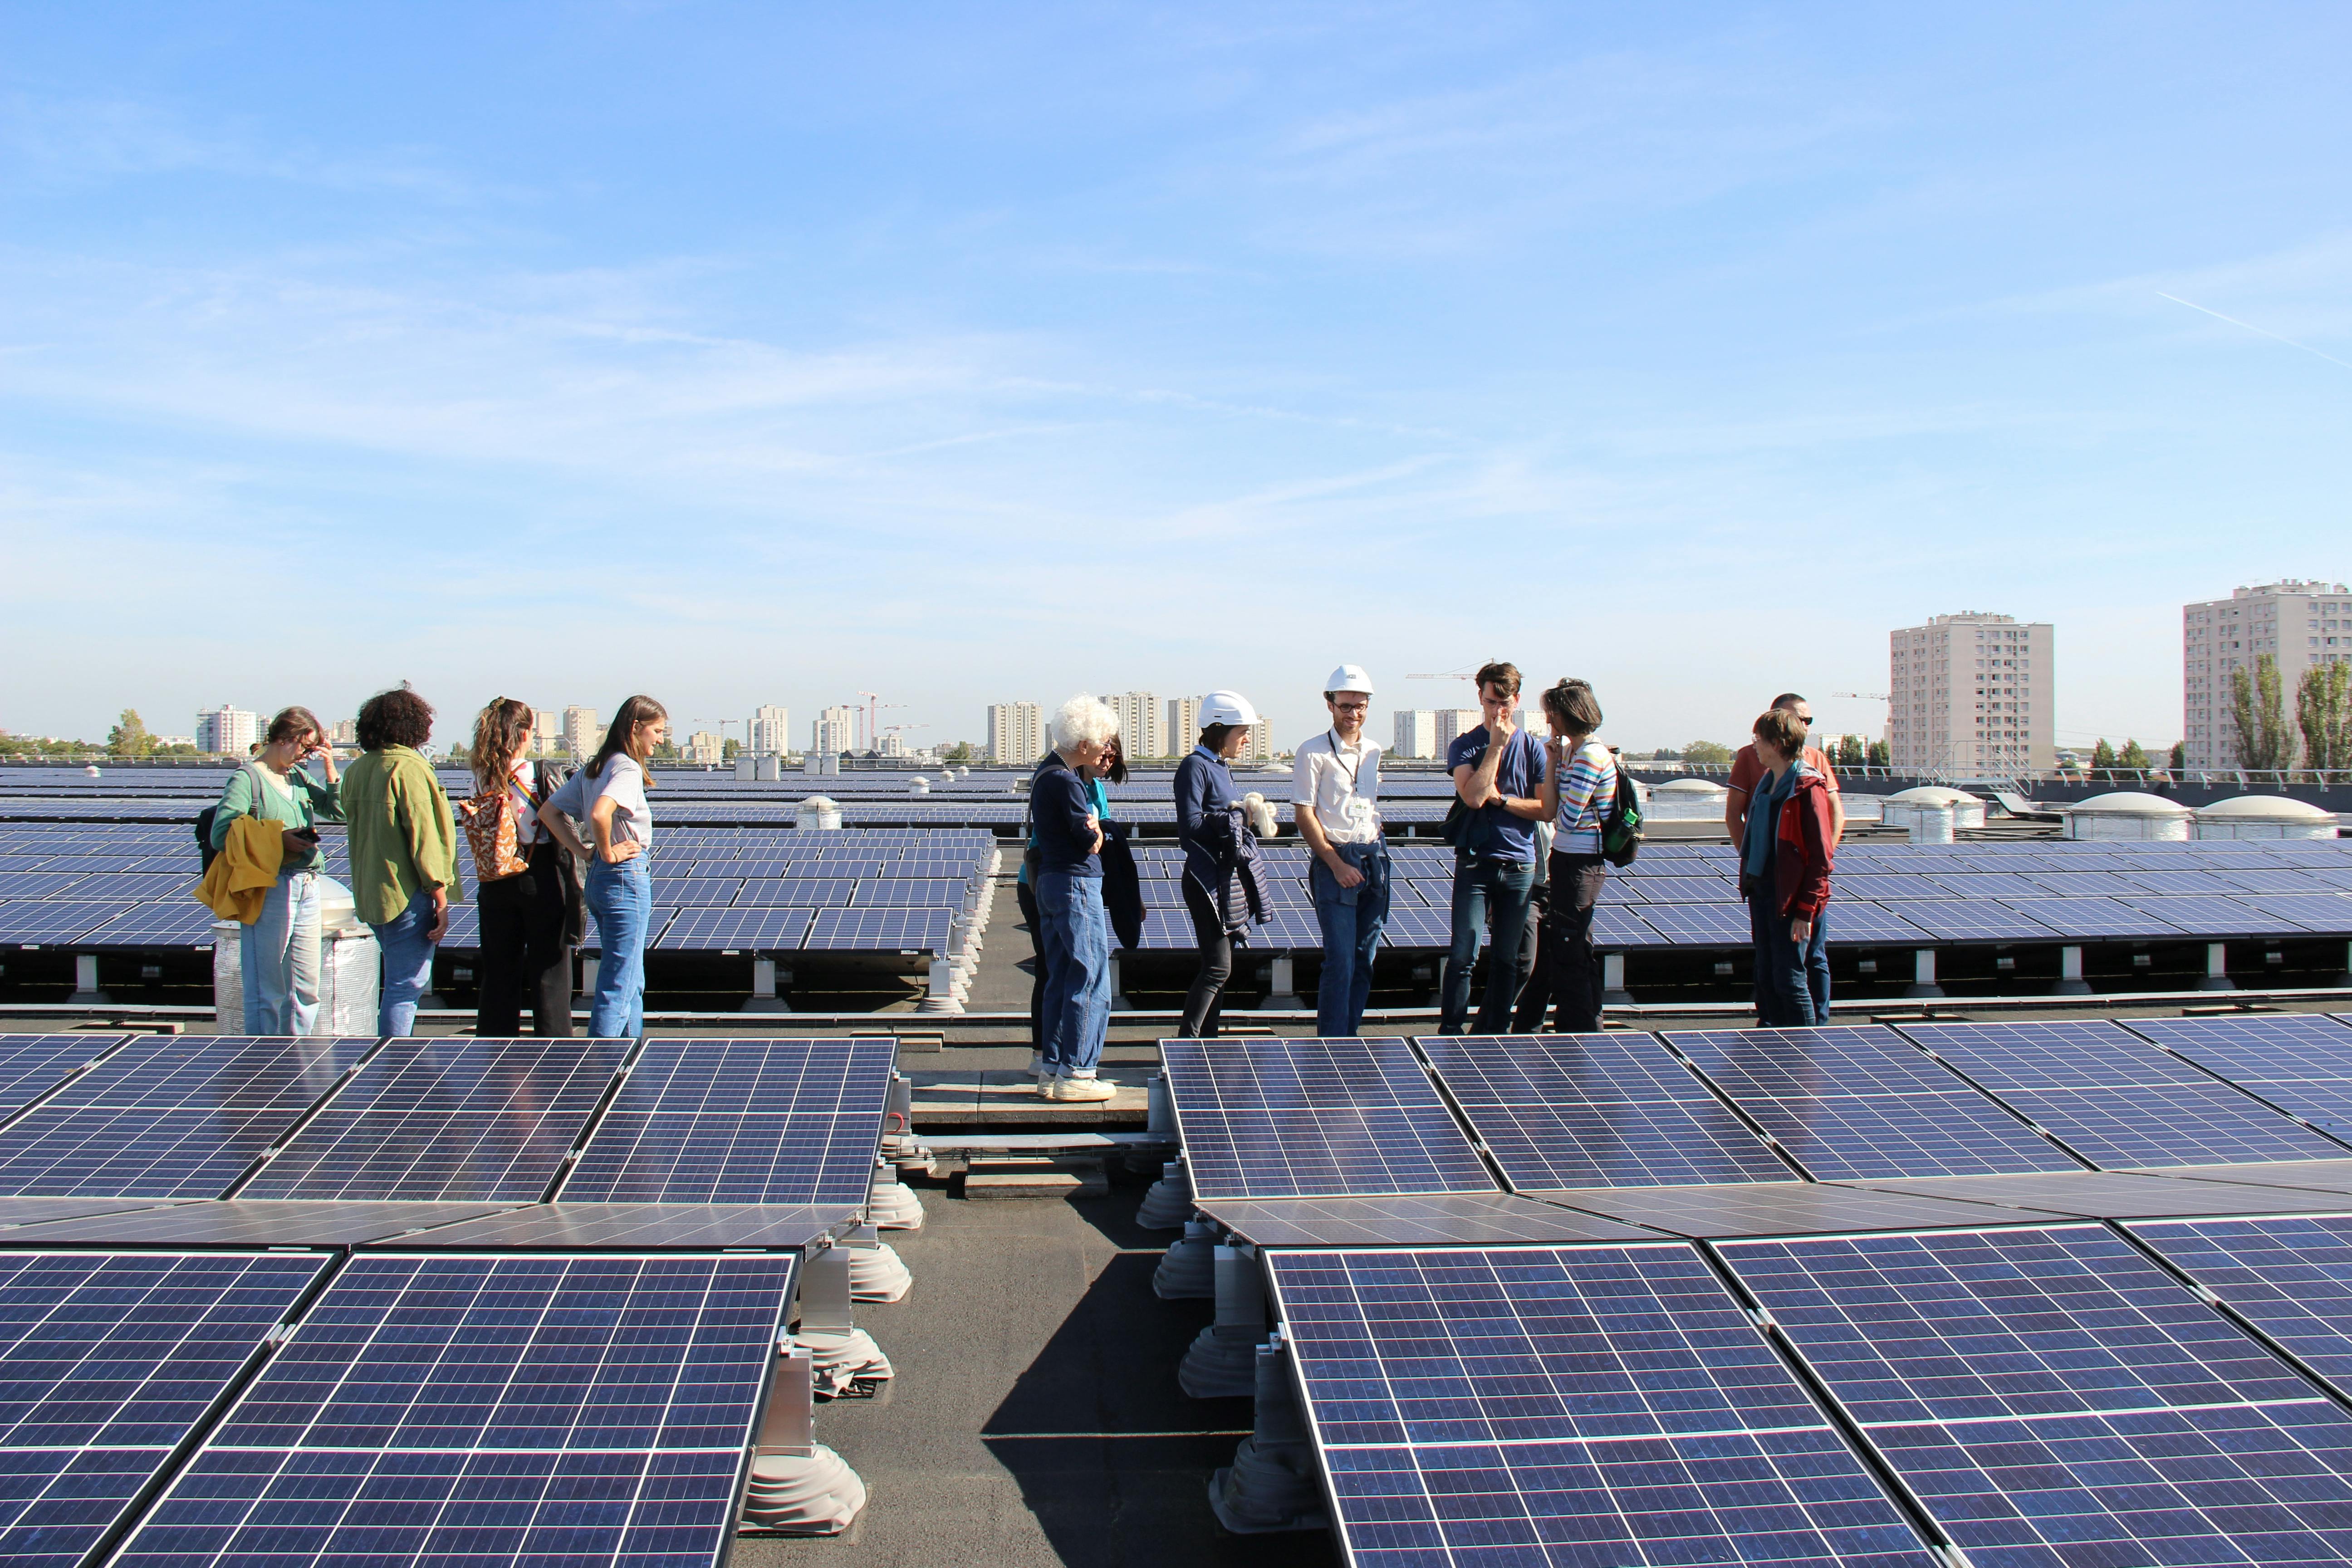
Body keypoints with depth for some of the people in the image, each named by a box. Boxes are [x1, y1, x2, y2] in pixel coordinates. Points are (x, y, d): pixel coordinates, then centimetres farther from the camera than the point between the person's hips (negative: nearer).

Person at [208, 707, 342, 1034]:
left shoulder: (299, 775, 14)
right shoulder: (247, 779, -7)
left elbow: (337, 810, 16)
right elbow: (221, 835, -14)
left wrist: (330, 769, 5)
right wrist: (277, 839, -20)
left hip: (307, 888, 7)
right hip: (269, 891, -7)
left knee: (307, 989, 12)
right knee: (267, 992, -2)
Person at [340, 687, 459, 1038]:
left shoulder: (356, 771, 11)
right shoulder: (409, 767, -13)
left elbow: (357, 826, 18)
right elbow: (423, 835, -16)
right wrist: (440, 896, -14)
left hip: (369, 893, 9)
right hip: (407, 894, -9)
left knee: (401, 982, 20)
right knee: (406, 986, -6)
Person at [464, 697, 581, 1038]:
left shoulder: (481, 780, 0)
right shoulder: (543, 776, -12)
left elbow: (478, 836, 1)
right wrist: (575, 889, -4)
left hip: (494, 887, 4)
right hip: (541, 882, -4)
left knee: (498, 973, 13)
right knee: (549, 972, 4)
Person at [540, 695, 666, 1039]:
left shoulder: (593, 768, 11)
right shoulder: (628, 768, -16)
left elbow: (548, 811, 12)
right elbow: (600, 814, -33)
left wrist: (585, 852, 5)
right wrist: (608, 853, -16)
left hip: (598, 880, 10)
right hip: (627, 875, -10)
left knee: (632, 983, 19)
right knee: (618, 987, -5)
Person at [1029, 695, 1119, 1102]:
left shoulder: (1048, 771, 14)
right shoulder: (1066, 782, -18)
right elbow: (1090, 839, -17)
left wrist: (1092, 829, -3)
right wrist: (1096, 828, 2)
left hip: (1050, 882, 10)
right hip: (1076, 883, -10)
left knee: (1061, 980, 13)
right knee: (1090, 981, -4)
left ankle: (1053, 1070, 17)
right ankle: (1076, 1074, -2)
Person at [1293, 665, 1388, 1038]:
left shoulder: (1374, 752, 12)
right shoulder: (1313, 752, -5)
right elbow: (1304, 814, -7)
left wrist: (1377, 859, 10)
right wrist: (1337, 864, -12)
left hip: (1375, 859, 6)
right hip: (1334, 859, -6)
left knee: (1364, 958, 7)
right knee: (1340, 961, -9)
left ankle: (1350, 1036, 17)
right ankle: (1332, 1046, -3)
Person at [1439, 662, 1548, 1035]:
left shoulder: (1533, 748, 6)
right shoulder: (1464, 747, 1)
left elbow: (1545, 808, 1)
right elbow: (1473, 797, -15)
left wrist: (1501, 798, -9)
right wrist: (1496, 746, -11)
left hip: (1520, 865, 2)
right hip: (1475, 864, -2)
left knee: (1509, 960, 8)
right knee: (1463, 956, -7)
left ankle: (1493, 1032, 17)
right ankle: (1450, 1033, 0)